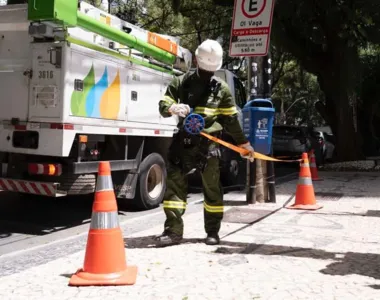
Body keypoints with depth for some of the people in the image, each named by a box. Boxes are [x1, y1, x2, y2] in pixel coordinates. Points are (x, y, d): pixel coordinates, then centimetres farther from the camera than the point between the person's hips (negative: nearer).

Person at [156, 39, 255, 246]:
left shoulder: (221, 88, 5)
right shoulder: (181, 82, 4)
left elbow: (230, 120, 10)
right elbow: (163, 105, 1)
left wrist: (243, 143, 11)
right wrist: (173, 108, -23)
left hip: (208, 143, 0)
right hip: (183, 141, 1)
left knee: (212, 187, 4)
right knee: (174, 183, -3)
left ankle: (213, 232, 17)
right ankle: (173, 230, 2)